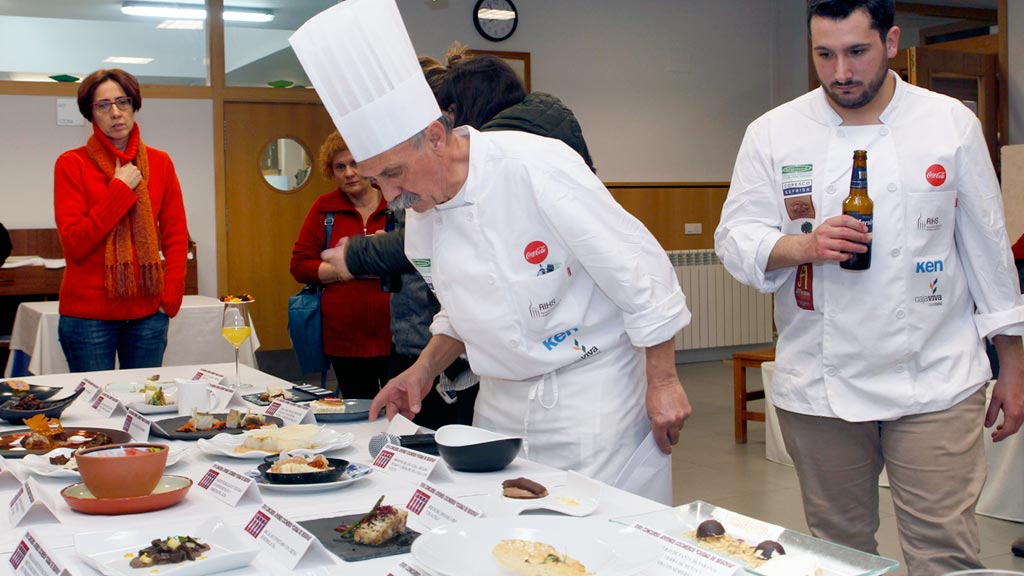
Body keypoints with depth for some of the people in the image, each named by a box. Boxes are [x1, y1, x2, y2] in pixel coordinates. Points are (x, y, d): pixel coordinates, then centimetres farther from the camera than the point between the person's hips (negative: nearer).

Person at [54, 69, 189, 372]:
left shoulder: (159, 162, 7)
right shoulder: (72, 164, -2)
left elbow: (176, 236, 9)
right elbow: (74, 244, -10)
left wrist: (172, 293, -2)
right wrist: (121, 190, -13)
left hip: (147, 311, 3)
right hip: (88, 311, -3)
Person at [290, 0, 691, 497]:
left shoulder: (536, 167, -20)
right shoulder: (420, 213, 2)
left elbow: (638, 269, -16)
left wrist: (662, 382, -13)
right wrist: (424, 371, 5)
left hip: (591, 393, -6)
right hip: (502, 403, 6)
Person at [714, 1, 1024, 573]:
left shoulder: (952, 124, 2)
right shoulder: (774, 134, 2)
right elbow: (736, 240, 2)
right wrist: (803, 245, -19)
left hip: (935, 381, -1)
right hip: (819, 386, 1)